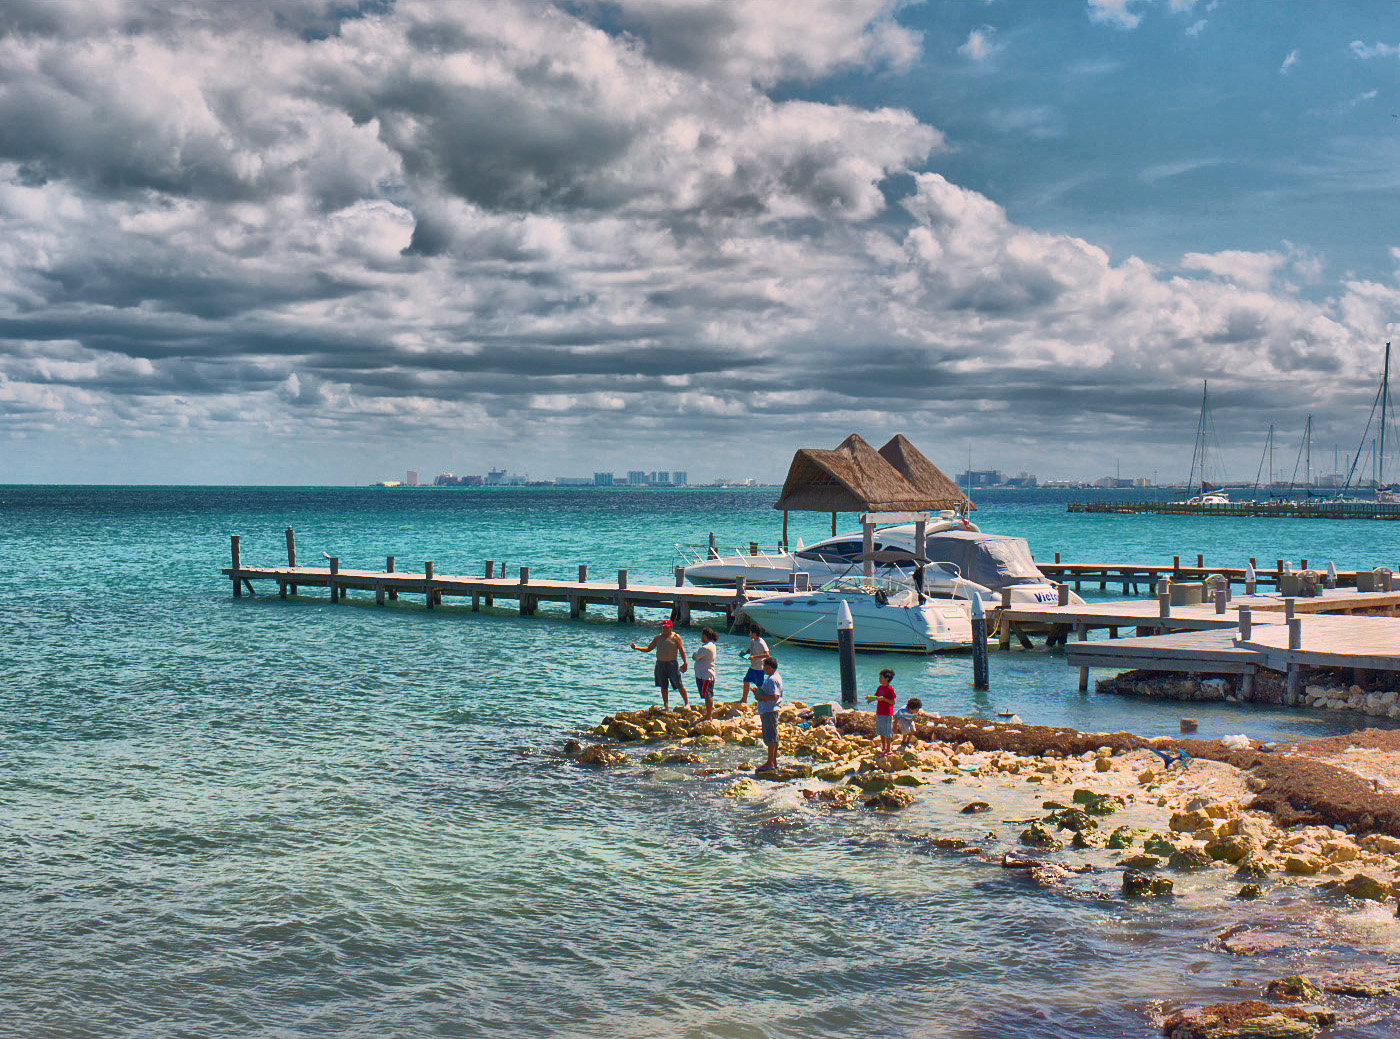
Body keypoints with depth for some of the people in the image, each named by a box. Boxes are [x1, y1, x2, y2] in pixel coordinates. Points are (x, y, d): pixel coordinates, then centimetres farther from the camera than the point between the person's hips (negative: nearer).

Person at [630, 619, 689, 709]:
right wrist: (637, 648, 5)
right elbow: (648, 648, 18)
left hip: (672, 664, -5)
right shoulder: (658, 637, 15)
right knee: (663, 686, 6)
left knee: (679, 685, -7)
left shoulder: (676, 637, 0)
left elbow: (682, 650, -5)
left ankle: (687, 703, -1)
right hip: (660, 664, 5)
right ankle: (666, 705, 14)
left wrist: (685, 662, -15)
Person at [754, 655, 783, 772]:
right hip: (770, 711, 11)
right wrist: (760, 691, 12)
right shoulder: (773, 677, 17)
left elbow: (774, 696, -25)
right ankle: (774, 761, 21)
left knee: (771, 737, -9)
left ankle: (770, 763, -8)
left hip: (769, 711, -11)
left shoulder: (772, 680, -17)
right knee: (773, 737, 15)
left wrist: (761, 697, -16)